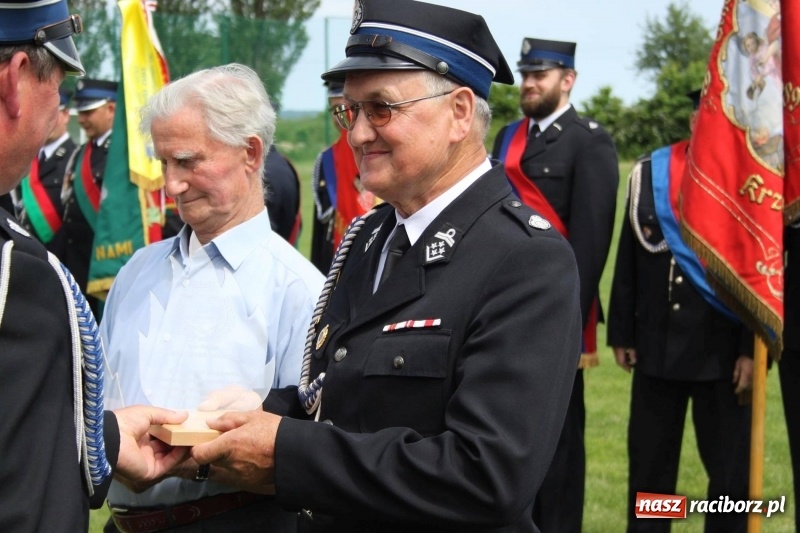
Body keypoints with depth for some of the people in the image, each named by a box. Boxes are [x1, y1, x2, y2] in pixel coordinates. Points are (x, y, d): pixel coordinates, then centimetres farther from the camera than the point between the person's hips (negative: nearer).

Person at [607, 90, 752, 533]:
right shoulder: (648, 174, 6)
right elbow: (629, 260, 8)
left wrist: (753, 350, -10)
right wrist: (621, 334, 6)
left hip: (723, 354, -3)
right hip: (656, 348, 3)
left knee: (732, 473, 3)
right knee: (648, 467, 11)